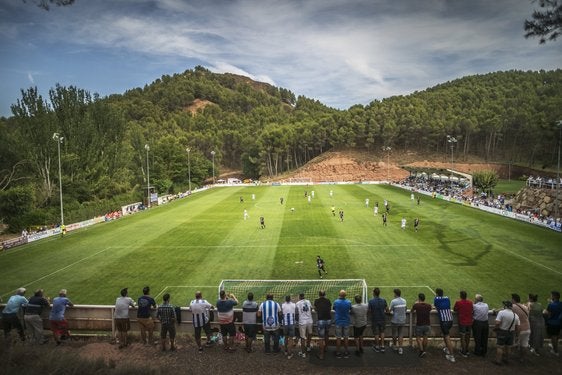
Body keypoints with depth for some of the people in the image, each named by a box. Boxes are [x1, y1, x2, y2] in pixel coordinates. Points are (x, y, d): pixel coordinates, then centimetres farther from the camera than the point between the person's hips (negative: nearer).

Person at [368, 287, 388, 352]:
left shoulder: (371, 301, -18)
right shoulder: (383, 300, -9)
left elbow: (369, 311, -12)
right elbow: (387, 310, -2)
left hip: (374, 319, -2)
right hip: (382, 319, 3)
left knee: (376, 333, 12)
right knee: (382, 332, 19)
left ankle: (377, 347, 23)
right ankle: (382, 346, 21)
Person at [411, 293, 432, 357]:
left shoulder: (416, 305, -14)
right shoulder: (428, 305, -6)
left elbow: (412, 311, 6)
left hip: (419, 325, -3)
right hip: (427, 324, 3)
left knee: (418, 338, 10)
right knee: (425, 338, 17)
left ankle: (422, 351, -4)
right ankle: (424, 350, 28)